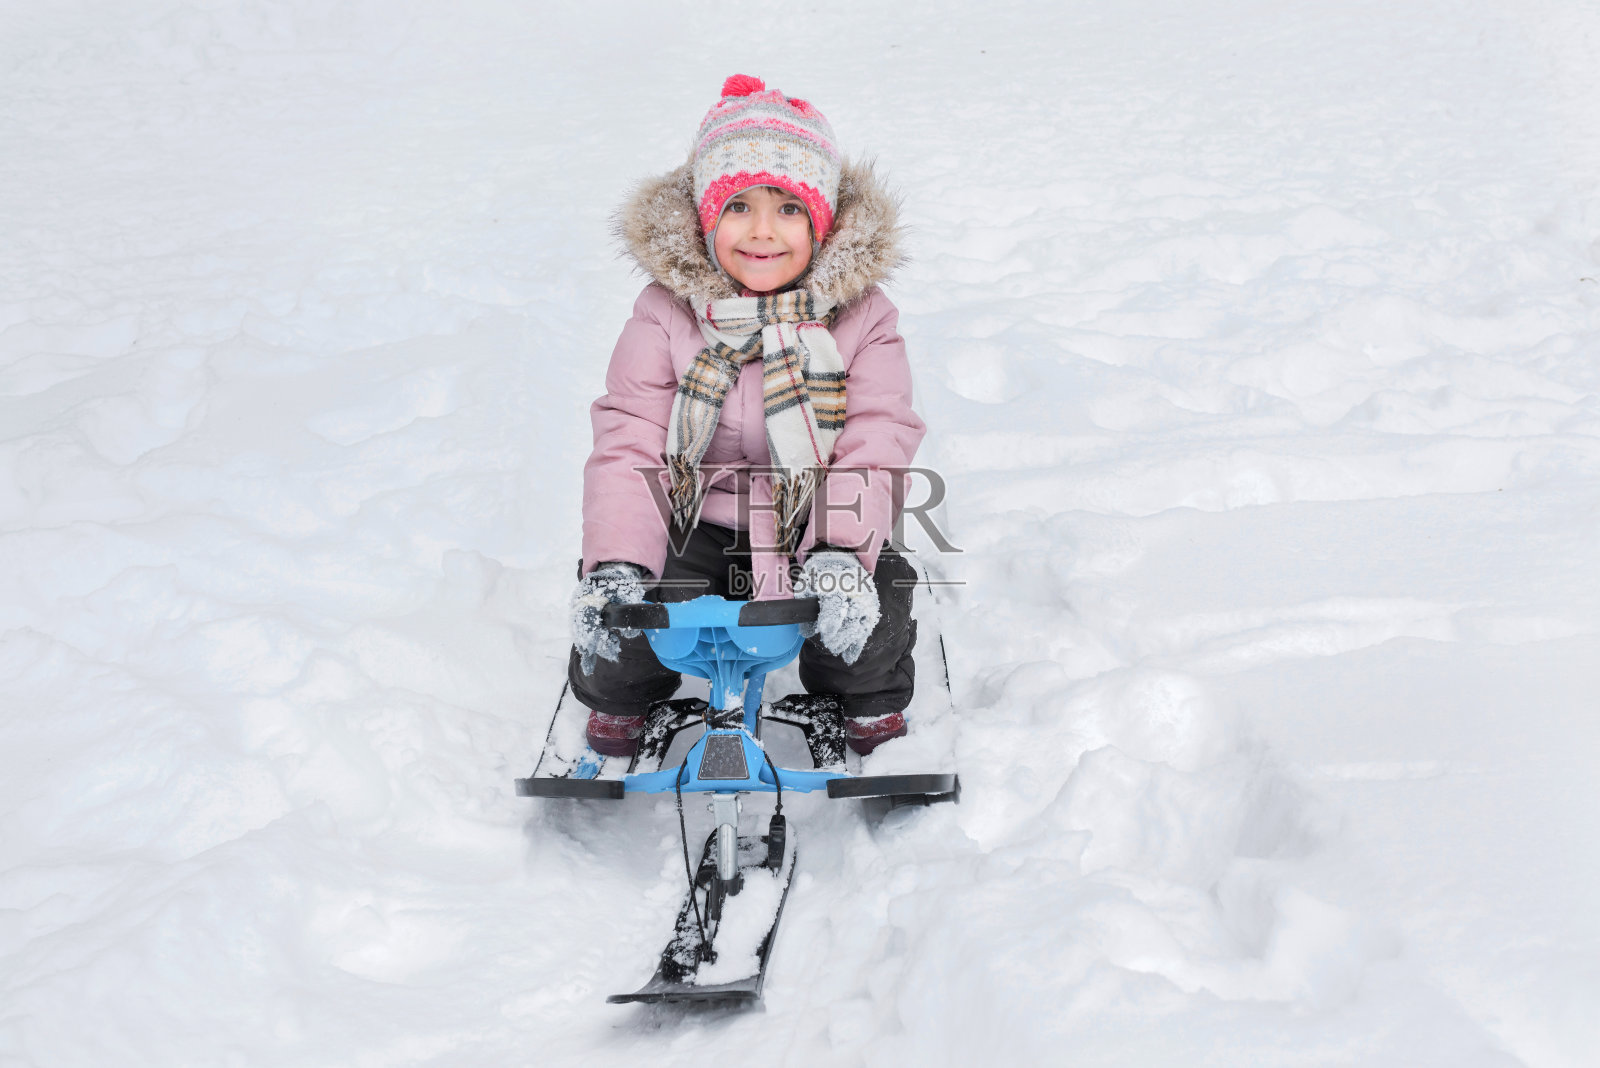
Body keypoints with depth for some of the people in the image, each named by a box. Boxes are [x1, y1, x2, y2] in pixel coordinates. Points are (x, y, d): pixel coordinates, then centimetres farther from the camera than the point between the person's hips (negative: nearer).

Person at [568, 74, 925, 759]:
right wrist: (615, 563, -28)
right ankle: (617, 701, 12)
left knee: (873, 612, -26)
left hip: (818, 527, 0)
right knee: (621, 607, -23)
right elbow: (629, 448, -11)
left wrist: (841, 554, -33)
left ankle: (872, 706, 10)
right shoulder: (666, 316, -6)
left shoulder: (860, 318, -6)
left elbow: (873, 452, -14)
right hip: (696, 527, 1)